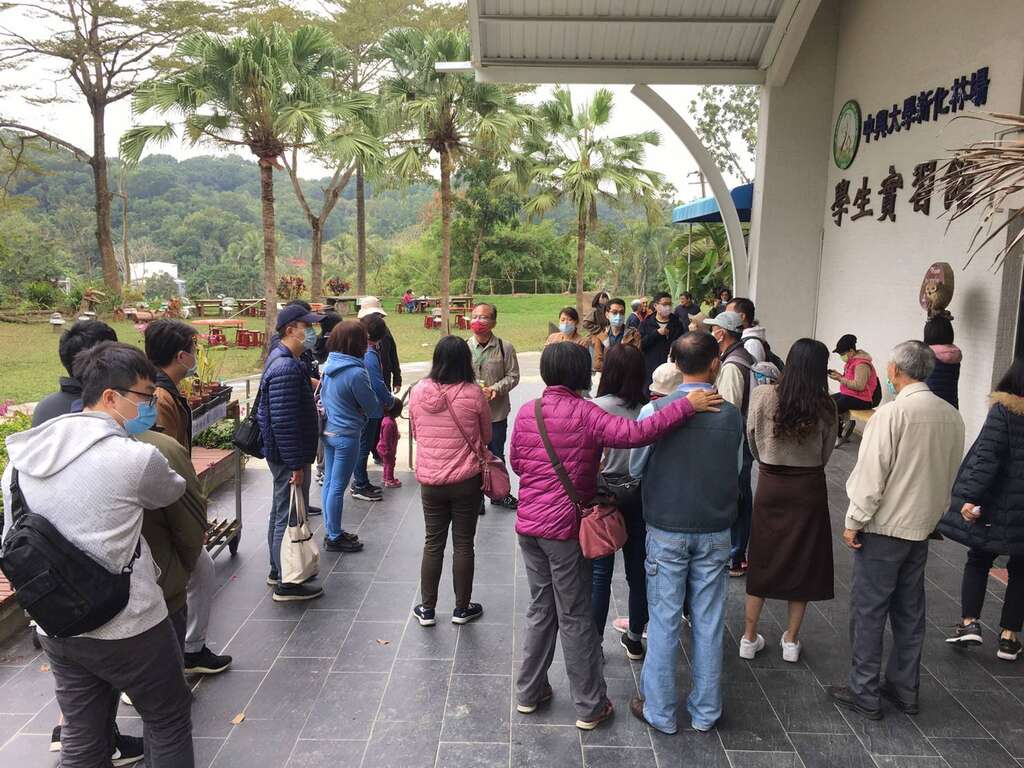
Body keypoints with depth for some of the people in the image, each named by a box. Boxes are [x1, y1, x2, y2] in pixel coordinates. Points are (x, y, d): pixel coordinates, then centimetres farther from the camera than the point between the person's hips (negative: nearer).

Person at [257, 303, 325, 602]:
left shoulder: (283, 360, 11)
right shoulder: (286, 368, -23)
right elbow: (284, 421, -27)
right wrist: (296, 465, -24)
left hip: (281, 454, 11)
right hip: (289, 456, -11)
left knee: (281, 513, 20)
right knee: (289, 518, -1)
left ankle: (278, 571, 35)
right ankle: (286, 585, 10)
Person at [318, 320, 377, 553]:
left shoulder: (329, 365, 3)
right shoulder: (356, 372, -21)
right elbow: (372, 407, -12)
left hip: (328, 431, 8)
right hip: (346, 434, -8)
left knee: (329, 482, 16)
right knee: (338, 487, 2)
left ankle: (331, 531, 29)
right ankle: (334, 538, 14)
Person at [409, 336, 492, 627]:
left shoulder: (418, 392, -7)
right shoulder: (474, 394, -15)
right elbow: (486, 437, 0)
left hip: (429, 480, 2)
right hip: (466, 481, -2)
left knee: (433, 543, 15)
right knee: (463, 544, 11)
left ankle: (427, 608, 24)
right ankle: (462, 608, 24)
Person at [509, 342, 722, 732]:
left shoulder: (526, 411, 2)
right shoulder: (585, 413, -15)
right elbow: (634, 433, -29)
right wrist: (687, 406, -25)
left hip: (528, 524, 5)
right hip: (564, 527, -5)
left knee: (540, 609, 20)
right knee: (574, 617, 7)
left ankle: (529, 692, 31)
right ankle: (589, 707, 20)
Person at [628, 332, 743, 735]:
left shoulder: (654, 411, -13)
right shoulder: (731, 414, -8)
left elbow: (635, 468, -1)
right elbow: (734, 471, 4)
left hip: (666, 531, -2)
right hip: (715, 531, 2)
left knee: (664, 622, 9)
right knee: (708, 623, 13)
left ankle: (659, 711, 21)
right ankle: (705, 711, 27)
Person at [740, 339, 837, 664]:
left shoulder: (762, 396, -13)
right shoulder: (825, 406, -12)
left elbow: (752, 442, 0)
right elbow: (825, 454, -1)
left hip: (770, 484, 1)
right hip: (809, 488, 0)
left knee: (762, 558, 13)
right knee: (802, 560, 14)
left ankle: (749, 638, 21)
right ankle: (791, 640, 25)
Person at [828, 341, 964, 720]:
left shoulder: (893, 412, -18)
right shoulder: (952, 416, 3)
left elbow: (872, 474, -18)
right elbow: (951, 474, 12)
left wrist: (854, 521, -9)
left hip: (884, 527, -7)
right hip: (922, 528, 7)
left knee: (868, 609, 4)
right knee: (910, 610, 17)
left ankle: (865, 693, 13)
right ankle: (905, 689, 28)